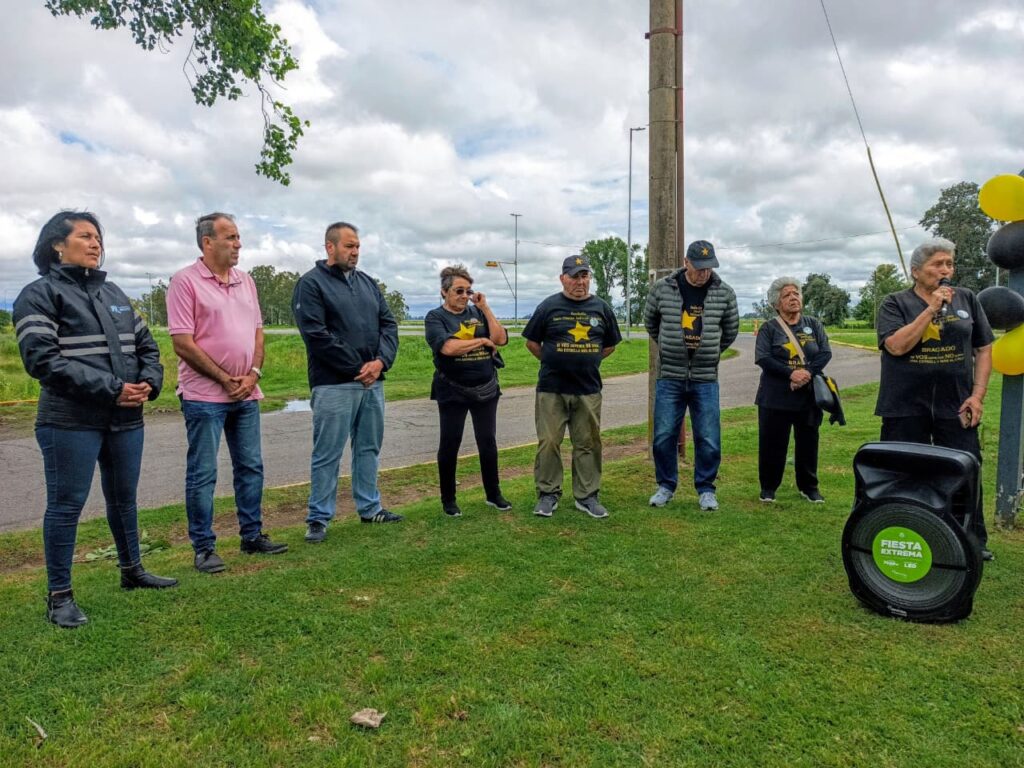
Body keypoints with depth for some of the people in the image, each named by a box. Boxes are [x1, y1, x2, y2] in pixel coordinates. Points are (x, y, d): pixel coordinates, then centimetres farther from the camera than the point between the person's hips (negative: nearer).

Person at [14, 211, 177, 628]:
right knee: (66, 504, 1)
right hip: (71, 423, -6)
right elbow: (43, 359, -15)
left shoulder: (113, 293, 16)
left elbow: (145, 344, 17)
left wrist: (149, 382, -4)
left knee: (124, 498, 17)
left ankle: (132, 571, 32)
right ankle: (59, 595, 13)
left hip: (126, 419, 6)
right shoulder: (39, 295, -4)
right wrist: (111, 389, -20)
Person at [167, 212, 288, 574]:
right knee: (202, 474, 2)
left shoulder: (245, 281, 11)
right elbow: (182, 344, -12)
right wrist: (225, 379, -11)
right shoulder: (186, 281, -8)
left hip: (246, 394, 7)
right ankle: (204, 548, 12)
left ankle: (253, 535, 25)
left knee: (250, 467, 13)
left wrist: (253, 374, -3)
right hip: (205, 395, -6)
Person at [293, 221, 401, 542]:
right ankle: (319, 518, 11)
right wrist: (357, 368, -14)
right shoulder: (311, 284, -5)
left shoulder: (368, 282, 15)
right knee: (327, 454, 0)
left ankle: (370, 508, 27)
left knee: (369, 448, 15)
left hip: (372, 382, 7)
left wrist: (381, 361, -8)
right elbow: (316, 335, -15)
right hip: (334, 384, -7)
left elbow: (388, 323, 10)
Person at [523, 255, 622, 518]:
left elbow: (610, 345, 17)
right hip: (551, 390, -2)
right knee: (548, 442, 0)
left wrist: (588, 362, 12)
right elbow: (532, 342, 6)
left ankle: (587, 496, 18)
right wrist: (552, 362, 7)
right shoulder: (549, 306, -1)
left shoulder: (601, 308, 6)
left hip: (589, 390, 2)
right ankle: (548, 494, 13)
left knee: (588, 444, 7)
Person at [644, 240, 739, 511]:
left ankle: (705, 489, 19)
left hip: (706, 379, 0)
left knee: (708, 439, 3)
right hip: (669, 377, 0)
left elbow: (730, 331, 13)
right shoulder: (662, 289, -3)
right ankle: (666, 486, 22)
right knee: (664, 436, 5)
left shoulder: (724, 293, -1)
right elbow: (650, 323, 13)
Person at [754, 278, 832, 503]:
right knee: (772, 443, 2)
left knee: (808, 443, 9)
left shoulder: (814, 325, 10)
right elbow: (762, 358, -11)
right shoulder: (769, 329, 2)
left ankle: (809, 487, 23)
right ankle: (768, 487, 16)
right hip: (775, 398, -2)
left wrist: (808, 372, -18)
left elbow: (825, 353, 0)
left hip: (809, 397, 3)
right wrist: (791, 374, -22)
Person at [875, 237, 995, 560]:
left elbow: (984, 349, 8)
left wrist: (978, 395, -1)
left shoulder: (966, 299, 7)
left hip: (956, 406, 2)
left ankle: (975, 541, 23)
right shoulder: (895, 303, -2)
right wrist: (932, 308, -17)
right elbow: (896, 346, -16)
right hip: (906, 408, -2)